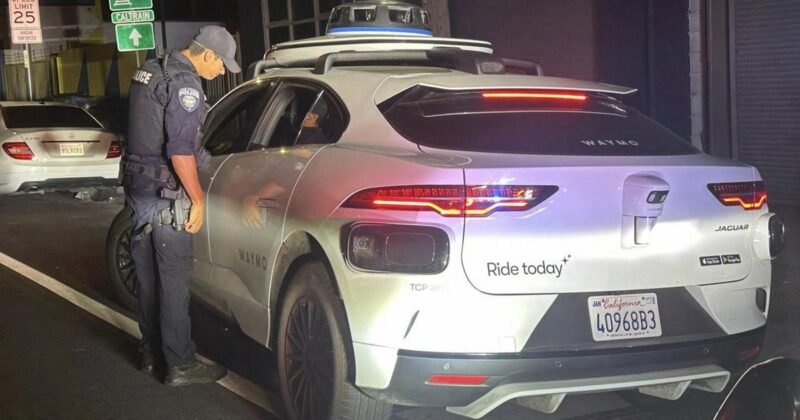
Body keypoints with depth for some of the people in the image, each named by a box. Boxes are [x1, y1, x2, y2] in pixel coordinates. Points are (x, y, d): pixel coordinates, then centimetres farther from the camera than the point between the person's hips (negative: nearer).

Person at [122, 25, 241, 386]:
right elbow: (180, 151, -23)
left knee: (148, 277, 16)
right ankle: (180, 365, 4)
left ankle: (151, 353, 27)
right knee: (174, 282, -3)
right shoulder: (184, 83, -17)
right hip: (166, 195, -9)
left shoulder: (149, 72, 12)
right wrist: (198, 198, -15)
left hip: (138, 187, 9)